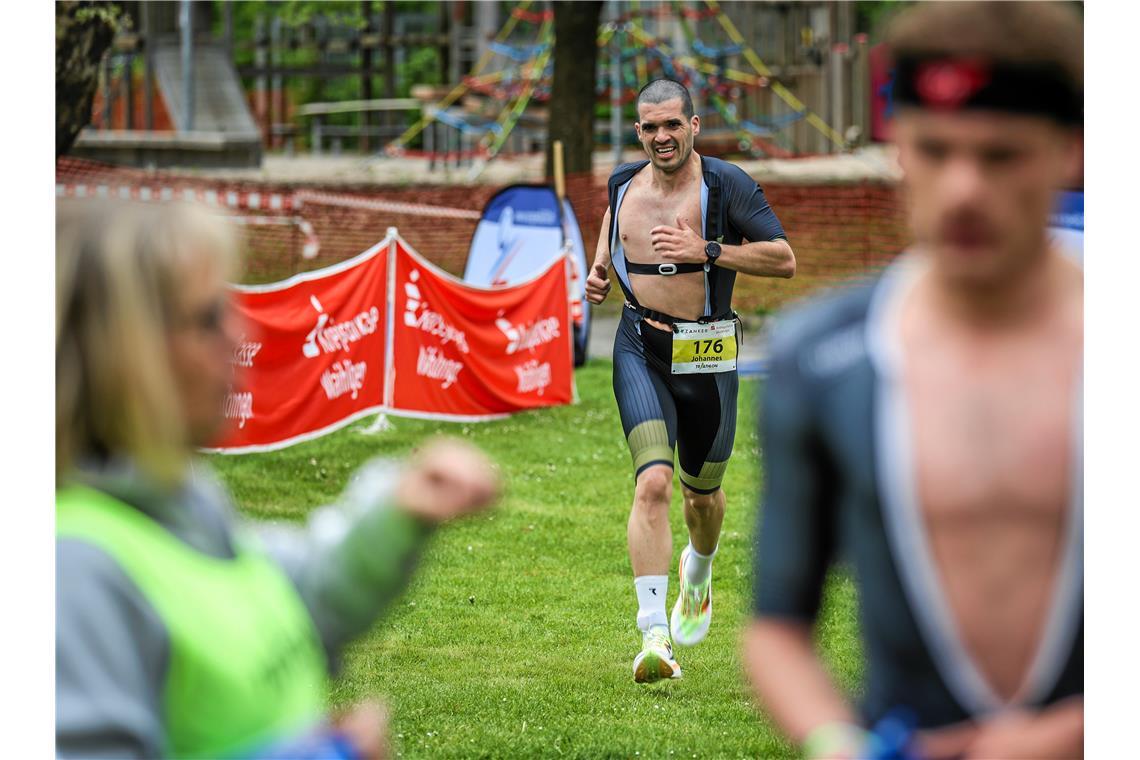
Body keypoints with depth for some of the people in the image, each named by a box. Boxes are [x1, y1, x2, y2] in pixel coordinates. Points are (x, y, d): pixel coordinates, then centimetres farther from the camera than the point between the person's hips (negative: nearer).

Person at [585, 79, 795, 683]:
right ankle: (654, 636, -25)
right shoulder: (624, 182, 5)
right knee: (652, 482, -19)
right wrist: (600, 266, 11)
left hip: (706, 354, -1)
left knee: (702, 493, 16)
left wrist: (707, 252, -21)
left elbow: (784, 259, -12)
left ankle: (698, 575, 53)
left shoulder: (726, 184, -8)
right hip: (640, 349, 1)